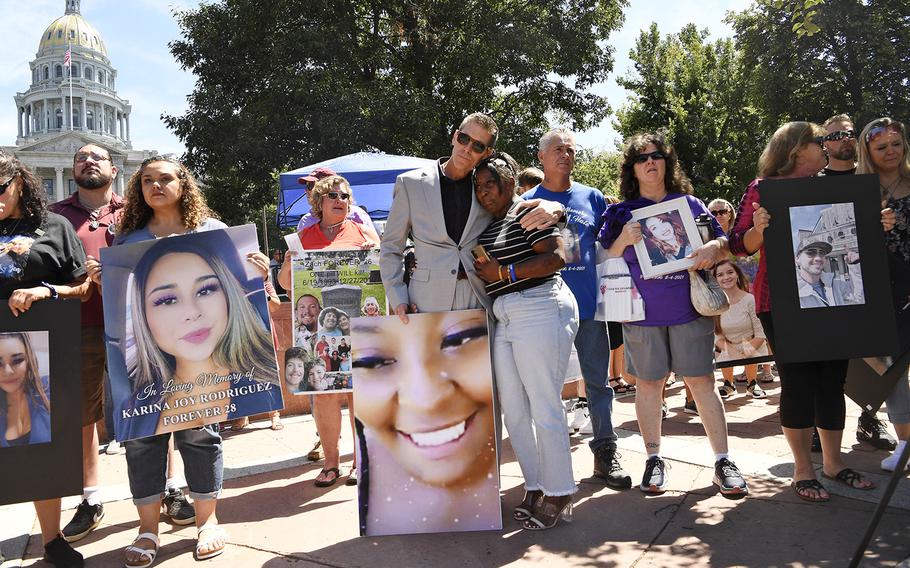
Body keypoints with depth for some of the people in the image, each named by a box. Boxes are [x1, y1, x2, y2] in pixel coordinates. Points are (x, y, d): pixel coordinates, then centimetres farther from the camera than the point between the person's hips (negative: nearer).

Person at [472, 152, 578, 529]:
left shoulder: (529, 211, -5)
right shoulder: (489, 224, 20)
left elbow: (557, 257, -17)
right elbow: (480, 269, 26)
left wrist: (504, 273, -17)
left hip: (540, 311, -9)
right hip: (504, 320, 9)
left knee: (545, 407, -4)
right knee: (513, 410, 9)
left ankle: (559, 496, 7)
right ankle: (535, 486, 21)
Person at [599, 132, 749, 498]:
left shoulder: (689, 203, 11)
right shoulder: (621, 213, 7)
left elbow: (723, 240, 13)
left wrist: (714, 248, -10)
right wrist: (623, 241, -14)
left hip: (690, 309, 1)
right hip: (643, 313, 0)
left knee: (702, 382, 1)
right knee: (648, 383, 6)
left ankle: (723, 461, 11)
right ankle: (654, 459, 19)